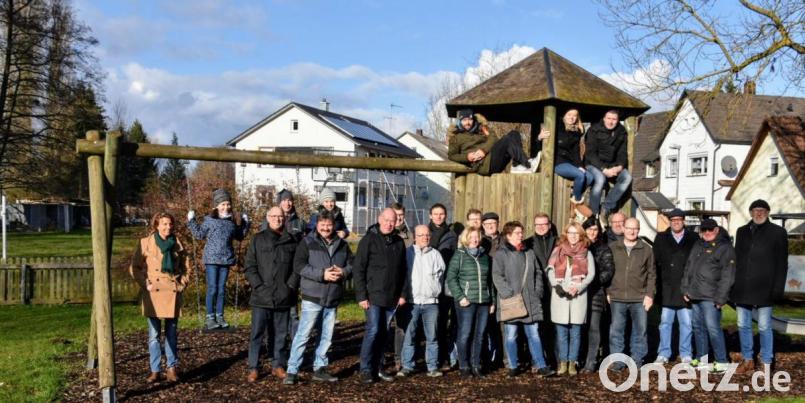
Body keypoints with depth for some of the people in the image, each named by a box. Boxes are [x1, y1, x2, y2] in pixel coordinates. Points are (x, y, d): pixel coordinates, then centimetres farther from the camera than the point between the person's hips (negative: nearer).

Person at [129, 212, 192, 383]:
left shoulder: (177, 245, 5)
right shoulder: (145, 243, -1)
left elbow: (187, 269, 14)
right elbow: (134, 268, 2)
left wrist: (181, 285, 2)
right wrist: (146, 284, -6)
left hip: (172, 294, 2)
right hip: (153, 294, -2)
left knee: (171, 333, 7)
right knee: (154, 334, 2)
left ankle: (172, 368, 15)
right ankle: (155, 371, 9)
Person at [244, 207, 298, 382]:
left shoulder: (291, 241, 8)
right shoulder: (258, 239, 2)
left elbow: (296, 268, 12)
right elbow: (250, 267, -1)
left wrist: (293, 288, 1)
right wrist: (259, 287, -10)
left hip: (284, 297, 2)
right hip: (262, 297, -2)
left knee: (281, 334, 9)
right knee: (257, 333, 0)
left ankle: (278, 365, 20)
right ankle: (253, 368, 8)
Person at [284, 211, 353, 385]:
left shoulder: (342, 245, 9)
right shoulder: (307, 242, -4)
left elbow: (352, 265, 12)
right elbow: (299, 266, -13)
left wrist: (343, 272, -11)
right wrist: (322, 274, -21)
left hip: (333, 299, 5)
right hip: (312, 297, -5)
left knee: (326, 336, 12)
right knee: (303, 334, -5)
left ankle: (320, 369, 24)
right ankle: (292, 371, 1)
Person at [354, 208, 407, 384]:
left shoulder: (399, 242, 10)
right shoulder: (369, 240, -6)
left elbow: (402, 270, 15)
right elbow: (358, 269, -9)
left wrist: (402, 294, 9)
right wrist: (361, 296, -13)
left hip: (391, 297, 5)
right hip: (373, 296, -5)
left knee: (384, 332, 9)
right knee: (373, 330, -10)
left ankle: (377, 367, 19)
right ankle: (366, 370, -1)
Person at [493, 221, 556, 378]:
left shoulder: (529, 253, 14)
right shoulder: (501, 254, -3)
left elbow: (538, 273, 19)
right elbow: (497, 276, -9)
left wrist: (538, 291, 7)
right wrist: (508, 294, -16)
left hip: (530, 301, 4)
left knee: (534, 334, 5)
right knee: (511, 335, 3)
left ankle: (540, 365, 8)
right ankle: (513, 366, 13)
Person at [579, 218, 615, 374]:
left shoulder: (604, 249, 8)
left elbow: (609, 270, 0)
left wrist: (594, 280, -12)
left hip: (595, 293, -1)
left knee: (593, 328, -4)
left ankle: (590, 363, -3)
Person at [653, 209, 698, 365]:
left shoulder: (693, 239, 5)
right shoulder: (661, 238, 8)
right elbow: (655, 261, 4)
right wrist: (658, 284, -3)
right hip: (667, 289, 1)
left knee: (686, 323, 4)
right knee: (665, 322, 4)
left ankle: (686, 354, 13)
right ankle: (663, 354, 10)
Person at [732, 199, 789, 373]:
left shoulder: (777, 232, 1)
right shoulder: (742, 232, 13)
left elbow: (781, 263, -2)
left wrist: (778, 288, -9)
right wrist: (732, 285, 9)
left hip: (764, 288, -4)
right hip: (742, 288, 4)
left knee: (764, 327, 0)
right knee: (743, 325, 9)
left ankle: (766, 363, 9)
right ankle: (747, 360, 20)